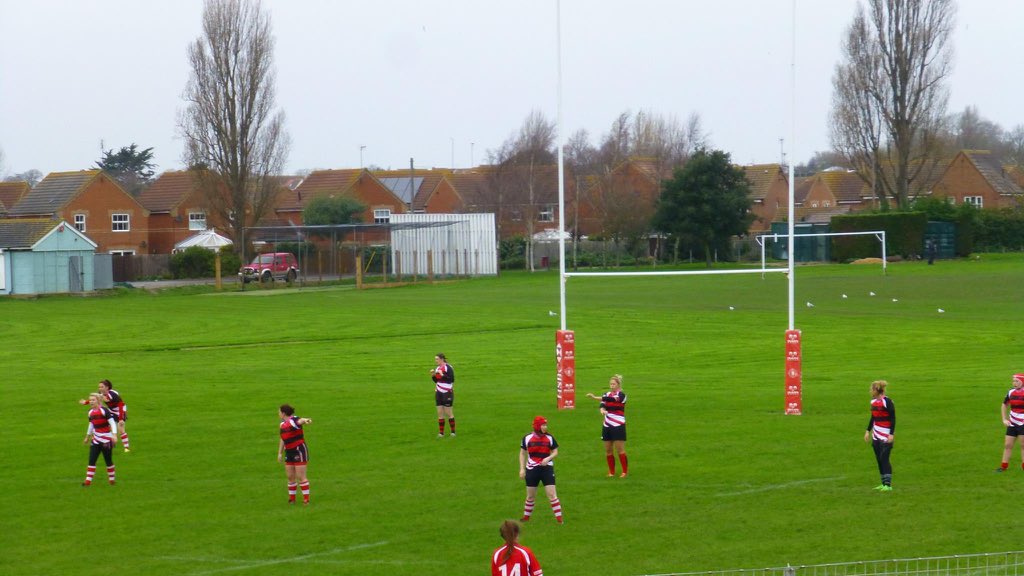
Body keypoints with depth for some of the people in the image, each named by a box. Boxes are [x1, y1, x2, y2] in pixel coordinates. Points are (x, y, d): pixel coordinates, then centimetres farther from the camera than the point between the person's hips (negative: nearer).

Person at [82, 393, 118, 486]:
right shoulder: (91, 412, 7)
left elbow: (112, 423, -16)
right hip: (96, 440, 6)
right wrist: (87, 437, 29)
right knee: (91, 460, -2)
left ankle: (111, 479, 19)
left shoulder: (104, 410, -14)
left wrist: (114, 435, -27)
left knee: (108, 460, 3)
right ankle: (88, 481, -3)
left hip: (106, 440, -6)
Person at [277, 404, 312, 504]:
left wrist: (306, 420, -64)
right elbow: (282, 439, 21)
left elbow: (300, 421, -40)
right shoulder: (283, 423, 11)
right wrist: (280, 453, 19)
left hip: (299, 450, -8)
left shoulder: (294, 420, -15)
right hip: (289, 452, 8)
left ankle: (306, 499, 1)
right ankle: (291, 498, 21)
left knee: (301, 476, -6)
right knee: (290, 477, 10)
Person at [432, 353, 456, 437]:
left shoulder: (448, 367, -13)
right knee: (440, 413, 5)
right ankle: (441, 433, 8)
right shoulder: (438, 368, 10)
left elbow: (451, 379, -20)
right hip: (439, 392, 7)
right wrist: (433, 375, -2)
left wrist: (442, 375, -25)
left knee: (448, 413, -2)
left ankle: (453, 432, 8)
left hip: (447, 392, -7)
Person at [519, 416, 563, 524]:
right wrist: (522, 469, 1)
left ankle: (559, 519, -4)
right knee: (530, 496, 10)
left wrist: (548, 458, -13)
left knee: (552, 494, -7)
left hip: (546, 468, -1)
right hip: (532, 469, 1)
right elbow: (522, 454, 8)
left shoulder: (549, 438, -1)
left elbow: (555, 452, 7)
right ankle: (526, 518, 27)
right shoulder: (527, 438, -2)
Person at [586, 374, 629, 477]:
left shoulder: (621, 395, -7)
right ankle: (611, 472, 13)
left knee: (620, 450, -6)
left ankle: (625, 471, 2)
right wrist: (602, 410, -30)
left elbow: (612, 399, -25)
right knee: (608, 450, 5)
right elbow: (603, 404, -4)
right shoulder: (607, 394, 12)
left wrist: (595, 397, -32)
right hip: (607, 426, 6)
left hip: (618, 426, -6)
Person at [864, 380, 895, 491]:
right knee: (879, 460, 9)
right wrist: (868, 431, 19)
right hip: (876, 436, 8)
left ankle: (888, 485, -11)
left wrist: (892, 434, -18)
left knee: (884, 459, -12)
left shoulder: (887, 402, -14)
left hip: (886, 436, -8)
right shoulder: (874, 401, 10)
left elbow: (893, 418, -14)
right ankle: (884, 483, 16)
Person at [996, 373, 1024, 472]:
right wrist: (1004, 419, 9)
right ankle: (1004, 466, 10)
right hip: (1012, 423, 5)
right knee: (1008, 445, 5)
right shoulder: (1011, 392, 5)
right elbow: (1004, 405, 18)